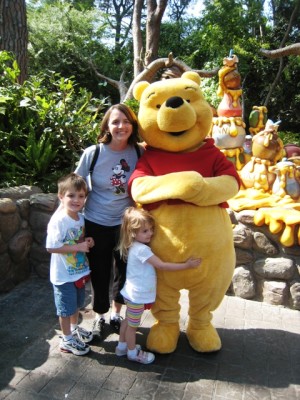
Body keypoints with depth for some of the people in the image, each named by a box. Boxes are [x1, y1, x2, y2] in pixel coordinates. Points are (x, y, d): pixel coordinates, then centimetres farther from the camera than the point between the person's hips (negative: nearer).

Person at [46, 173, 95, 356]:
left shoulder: (81, 217, -1)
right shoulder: (58, 221, -25)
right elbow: (52, 247, -27)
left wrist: (87, 242, -7)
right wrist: (78, 247, -26)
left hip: (80, 271, 7)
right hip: (64, 275, -7)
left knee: (77, 304, 25)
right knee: (66, 308, 11)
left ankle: (75, 328, 49)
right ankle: (67, 340, 30)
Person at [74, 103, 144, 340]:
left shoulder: (139, 152, -9)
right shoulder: (92, 154, -14)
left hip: (126, 223, 2)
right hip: (96, 224, -1)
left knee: (124, 272, 15)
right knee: (100, 274, 10)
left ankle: (116, 314, 40)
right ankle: (99, 318, 36)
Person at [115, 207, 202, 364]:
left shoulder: (137, 246, 2)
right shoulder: (141, 249, -29)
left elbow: (157, 263, 17)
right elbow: (162, 265, -28)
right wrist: (187, 265, -25)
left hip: (133, 293, 9)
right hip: (137, 295, -9)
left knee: (128, 321, 25)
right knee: (133, 325, 11)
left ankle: (122, 346, 42)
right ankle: (132, 352, 30)